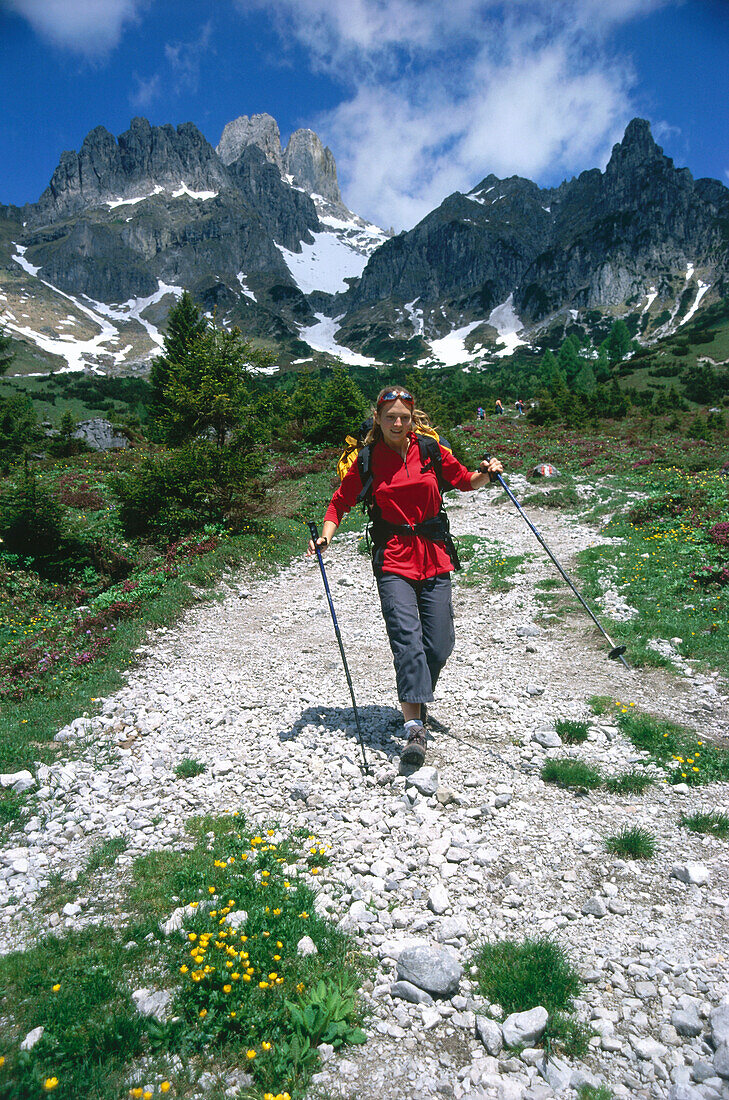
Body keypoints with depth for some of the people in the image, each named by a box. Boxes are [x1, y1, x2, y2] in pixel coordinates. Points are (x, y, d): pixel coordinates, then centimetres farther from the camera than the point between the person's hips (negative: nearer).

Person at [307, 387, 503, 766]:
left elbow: (464, 481, 17)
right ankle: (414, 729, -14)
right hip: (393, 558, -2)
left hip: (434, 555, 2)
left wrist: (485, 474, -3)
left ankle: (416, 699, 31)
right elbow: (341, 501, 6)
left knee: (440, 645, 2)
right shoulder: (366, 460, 1)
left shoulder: (431, 450, 4)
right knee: (407, 637, -16)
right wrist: (325, 535, -11)